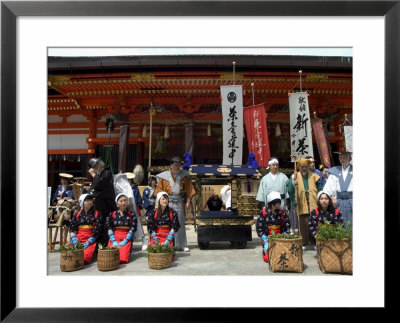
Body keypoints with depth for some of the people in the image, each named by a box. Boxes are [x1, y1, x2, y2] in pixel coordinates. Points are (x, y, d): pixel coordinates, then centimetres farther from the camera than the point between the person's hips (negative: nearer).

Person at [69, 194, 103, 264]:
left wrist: (87, 243, -11)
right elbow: (72, 228, 7)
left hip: (91, 240, -4)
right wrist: (75, 241, -8)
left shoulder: (97, 214, 4)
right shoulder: (78, 214, 13)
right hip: (78, 239, 4)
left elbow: (97, 231, -4)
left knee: (84, 258, -26)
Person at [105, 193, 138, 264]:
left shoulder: (131, 215, 4)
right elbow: (109, 228, 4)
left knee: (122, 259, -20)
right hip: (114, 237, 2)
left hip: (126, 238, -1)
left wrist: (124, 241, -10)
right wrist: (113, 241, -8)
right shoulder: (112, 214, 10)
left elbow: (132, 229, -1)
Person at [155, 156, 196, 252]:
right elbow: (160, 190, 3)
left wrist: (188, 200, 2)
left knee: (180, 224, 4)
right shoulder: (164, 176, 3)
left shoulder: (183, 176, 7)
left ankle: (182, 245, 11)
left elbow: (188, 189, 9)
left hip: (179, 203, 1)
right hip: (168, 203, -1)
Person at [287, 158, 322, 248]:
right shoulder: (295, 176, 4)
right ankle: (304, 243, 14)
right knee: (304, 225, 3)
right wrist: (293, 180, -24)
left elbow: (320, 191, 11)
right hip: (302, 206, -1)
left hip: (314, 206, 1)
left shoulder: (314, 176, 7)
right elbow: (290, 190, -10)